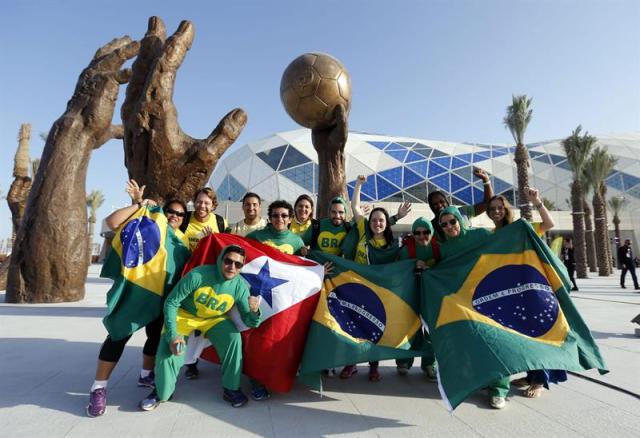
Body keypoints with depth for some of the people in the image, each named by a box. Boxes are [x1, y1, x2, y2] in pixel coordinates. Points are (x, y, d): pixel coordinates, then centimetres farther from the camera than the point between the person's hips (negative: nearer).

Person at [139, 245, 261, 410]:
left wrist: (254, 312, -43)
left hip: (214, 319, 1)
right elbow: (171, 302, -21)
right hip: (185, 315, -1)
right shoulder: (198, 275, -32)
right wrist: (172, 334, -29)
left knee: (234, 338, -23)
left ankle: (231, 389, -3)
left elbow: (248, 322, -19)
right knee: (167, 348, -19)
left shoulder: (240, 287, -23)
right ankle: (161, 392, 12)